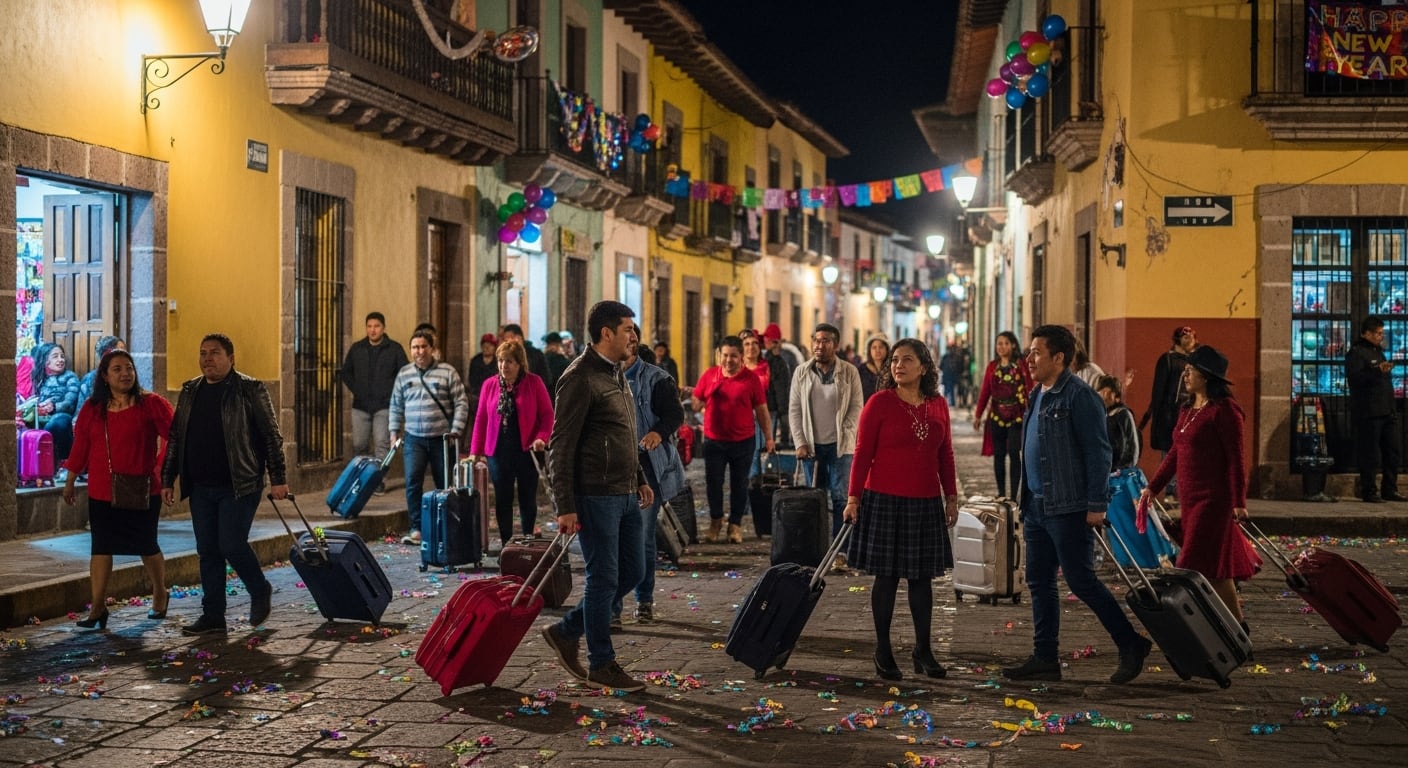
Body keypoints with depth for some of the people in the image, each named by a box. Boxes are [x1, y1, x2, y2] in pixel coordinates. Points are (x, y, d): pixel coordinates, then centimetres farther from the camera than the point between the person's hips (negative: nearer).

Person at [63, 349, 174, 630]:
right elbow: (80, 446, 10)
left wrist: (161, 469, -12)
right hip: (102, 492, 2)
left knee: (146, 545, 9)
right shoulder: (92, 408, 5)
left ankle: (160, 593, 31)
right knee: (101, 548, 1)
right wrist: (69, 482, 14)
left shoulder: (151, 404, -5)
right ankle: (98, 607, 4)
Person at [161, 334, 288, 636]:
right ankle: (212, 616, 14)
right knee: (208, 551, 7)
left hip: (239, 485, -6)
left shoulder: (250, 390, -5)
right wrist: (168, 480, 13)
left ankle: (260, 592, 16)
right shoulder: (190, 391, 12)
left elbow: (271, 435, -6)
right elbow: (175, 438, 17)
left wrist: (277, 478, -11)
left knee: (232, 544, -10)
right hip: (201, 487, 6)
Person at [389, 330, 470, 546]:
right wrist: (394, 431, 9)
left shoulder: (447, 372, -1)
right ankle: (416, 529, -6)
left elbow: (461, 403, -2)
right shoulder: (404, 374, 9)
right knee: (412, 483, -11)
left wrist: (456, 430, -10)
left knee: (445, 485, 6)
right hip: (414, 438, 2)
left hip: (442, 438, -2)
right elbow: (396, 406, 17)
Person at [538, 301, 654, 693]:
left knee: (632, 571, 13)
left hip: (625, 495, 9)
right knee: (603, 578, 0)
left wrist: (640, 480, 21)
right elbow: (561, 445, -16)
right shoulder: (580, 377, -14)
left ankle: (566, 631, 25)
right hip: (595, 495, -9)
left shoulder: (616, 374, 15)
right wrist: (565, 506, -19)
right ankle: (601, 664, 13)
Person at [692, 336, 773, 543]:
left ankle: (735, 525, 18)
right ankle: (715, 520, 26)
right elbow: (696, 404, 6)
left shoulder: (751, 378, -3)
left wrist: (768, 438, 0)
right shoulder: (709, 375, 2)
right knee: (713, 482, 7)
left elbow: (761, 410, 0)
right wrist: (690, 397, -17)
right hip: (714, 440, 2)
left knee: (739, 484, 6)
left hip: (743, 441, -1)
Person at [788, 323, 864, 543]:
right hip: (811, 445, 3)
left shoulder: (850, 372, -1)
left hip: (840, 445, -2)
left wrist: (843, 434, -11)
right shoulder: (801, 372, 5)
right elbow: (794, 410, 5)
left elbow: (856, 407, -1)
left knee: (841, 497, -4)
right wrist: (800, 442, -2)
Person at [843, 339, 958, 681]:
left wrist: (951, 497, 12)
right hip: (885, 500, -4)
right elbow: (863, 452, -6)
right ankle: (883, 651, 14)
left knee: (923, 576, 9)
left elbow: (945, 454, 12)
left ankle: (923, 650, 20)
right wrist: (854, 498, -9)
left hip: (926, 504, 4)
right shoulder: (880, 402, -6)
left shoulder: (938, 405, 6)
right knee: (887, 576, 3)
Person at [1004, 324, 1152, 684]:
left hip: (1069, 509, -9)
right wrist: (1026, 502, 19)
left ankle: (1131, 644, 10)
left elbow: (1098, 452, -16)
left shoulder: (1079, 397, -14)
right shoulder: (1037, 397, 14)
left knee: (1081, 581, -4)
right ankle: (1045, 659, 17)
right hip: (1036, 506, 9)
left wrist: (1096, 505, -19)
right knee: (1039, 582, 10)